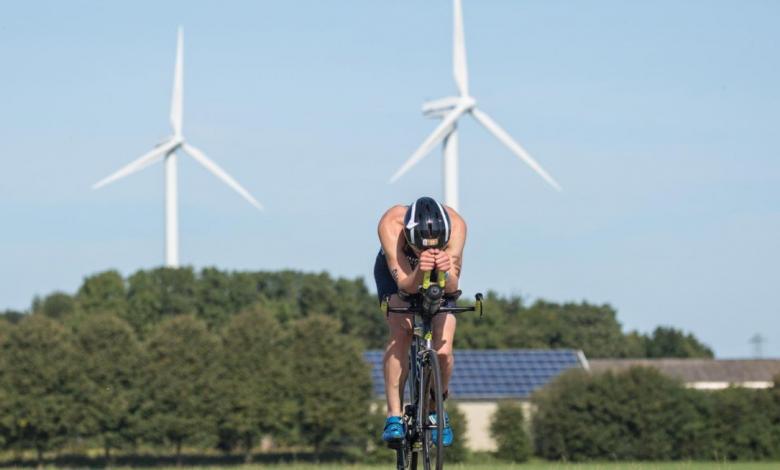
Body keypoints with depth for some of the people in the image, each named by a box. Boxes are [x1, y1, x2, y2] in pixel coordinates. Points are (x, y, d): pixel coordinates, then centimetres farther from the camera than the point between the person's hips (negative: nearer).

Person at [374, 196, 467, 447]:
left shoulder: (456, 225, -37)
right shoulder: (391, 225, -39)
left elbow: (451, 287, -38)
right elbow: (405, 283, -40)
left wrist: (446, 271, -60)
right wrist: (419, 270, -61)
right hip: (397, 273, -1)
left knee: (442, 352, -16)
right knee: (401, 333, -28)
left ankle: (436, 410, 13)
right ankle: (394, 417, -21)